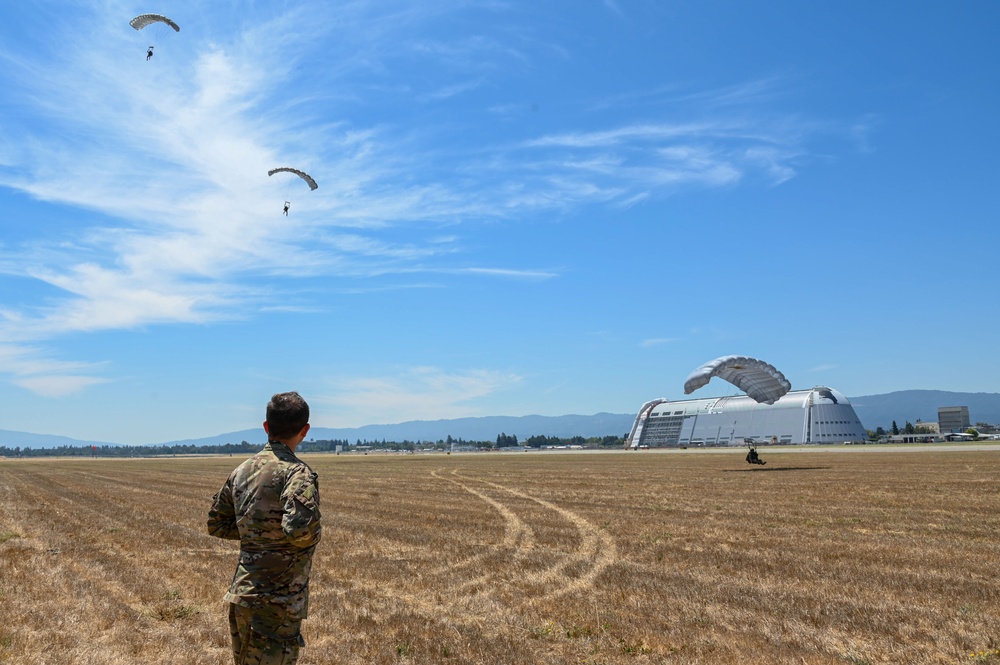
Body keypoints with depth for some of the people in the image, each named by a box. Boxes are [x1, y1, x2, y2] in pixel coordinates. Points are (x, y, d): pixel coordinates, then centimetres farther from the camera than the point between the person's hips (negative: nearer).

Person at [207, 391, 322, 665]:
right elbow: (299, 528, -30)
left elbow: (217, 524, 16)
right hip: (276, 602, -8)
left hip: (240, 593, 8)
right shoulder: (296, 472, -16)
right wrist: (316, 534, -9)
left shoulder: (242, 470, 8)